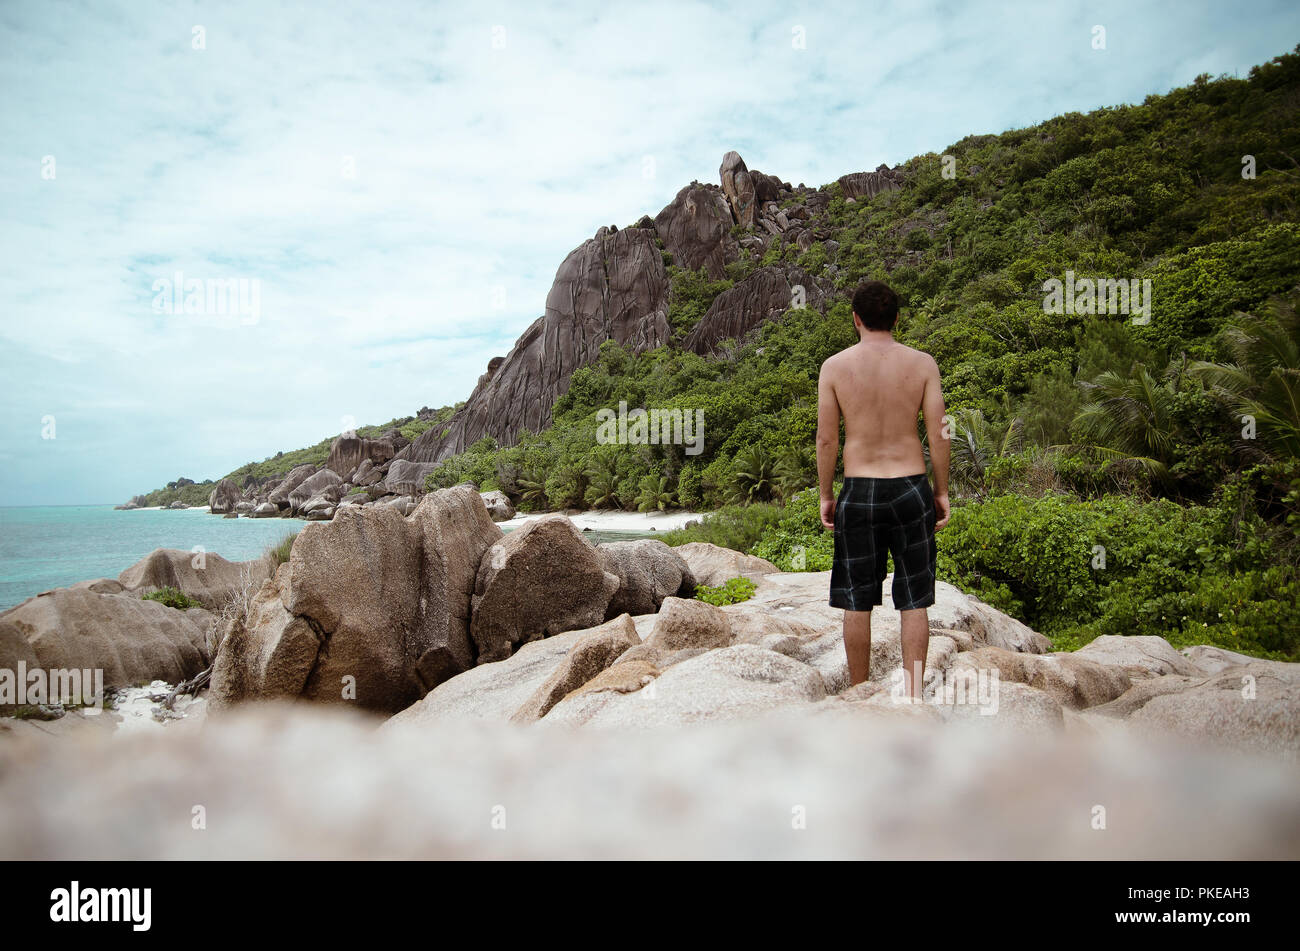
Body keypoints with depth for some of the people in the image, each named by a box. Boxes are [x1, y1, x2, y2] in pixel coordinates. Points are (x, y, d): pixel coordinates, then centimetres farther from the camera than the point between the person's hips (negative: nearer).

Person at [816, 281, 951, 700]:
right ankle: (913, 692, 13)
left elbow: (826, 438, -2)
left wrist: (825, 496, 7)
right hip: (911, 489, 0)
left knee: (857, 603, 10)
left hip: (858, 492, 0)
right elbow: (939, 435, -2)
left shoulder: (834, 366, -2)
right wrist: (942, 491, 8)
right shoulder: (922, 363, -1)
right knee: (914, 601, 9)